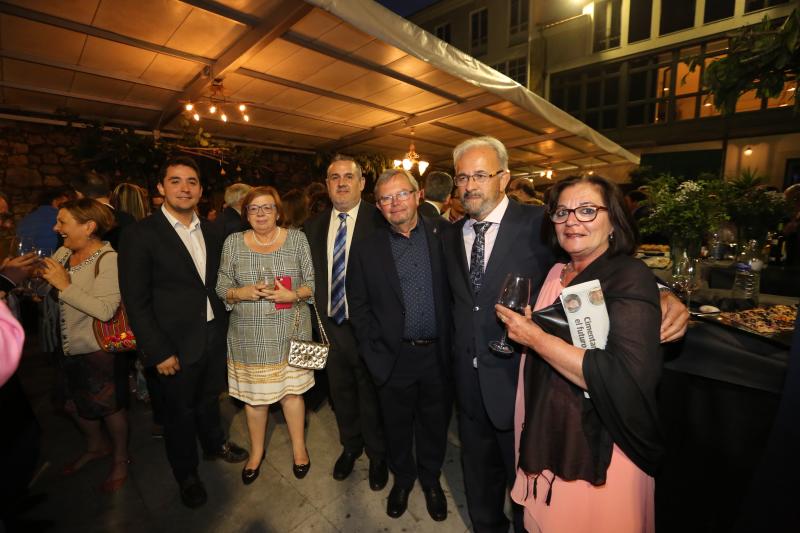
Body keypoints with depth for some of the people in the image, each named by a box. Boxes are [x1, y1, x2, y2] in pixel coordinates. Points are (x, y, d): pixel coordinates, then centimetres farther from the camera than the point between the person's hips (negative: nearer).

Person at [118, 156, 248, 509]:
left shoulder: (212, 232, 3)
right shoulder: (140, 234, -13)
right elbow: (136, 301, -14)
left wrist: (224, 326, 4)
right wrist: (159, 352, -15)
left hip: (215, 335, 4)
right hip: (177, 343, -4)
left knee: (209, 397, 24)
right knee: (180, 410, 16)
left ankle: (214, 445, 50)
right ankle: (186, 474, 40)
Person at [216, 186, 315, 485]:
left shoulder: (296, 238, 0)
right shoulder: (233, 242, 2)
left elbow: (312, 282, 0)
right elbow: (222, 287, 5)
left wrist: (293, 295, -18)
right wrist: (243, 293, -15)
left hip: (290, 331, -1)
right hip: (249, 335, 1)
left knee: (292, 390, 9)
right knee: (253, 394, 13)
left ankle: (299, 446, 34)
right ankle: (257, 451, 38)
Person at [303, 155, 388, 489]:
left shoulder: (379, 220, -12)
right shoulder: (314, 226, 5)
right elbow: (313, 276, 8)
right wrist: (318, 317, 3)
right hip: (330, 325, 5)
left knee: (372, 395, 14)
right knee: (341, 392, 23)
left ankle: (377, 455, 41)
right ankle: (350, 446, 50)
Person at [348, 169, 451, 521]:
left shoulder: (443, 234, -4)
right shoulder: (366, 249, -3)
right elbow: (358, 305, -1)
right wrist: (373, 354, -5)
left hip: (438, 353, 1)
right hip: (394, 357, 0)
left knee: (434, 423, 21)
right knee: (397, 425, 20)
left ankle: (431, 479, 48)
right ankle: (402, 478, 48)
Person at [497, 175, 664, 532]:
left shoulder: (629, 277, -19)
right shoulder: (557, 273, 3)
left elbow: (629, 380, -31)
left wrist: (535, 338, -27)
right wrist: (520, 326, 0)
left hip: (599, 449, -6)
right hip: (548, 437, 7)